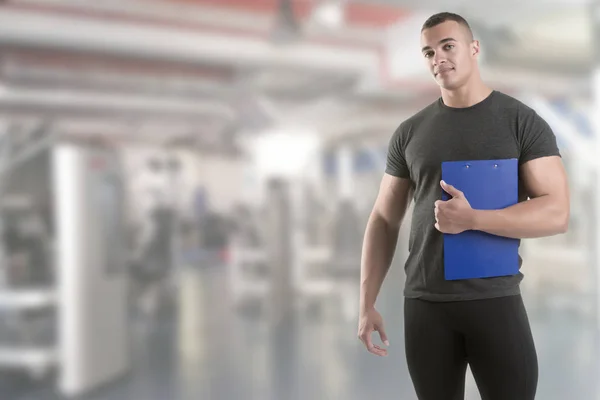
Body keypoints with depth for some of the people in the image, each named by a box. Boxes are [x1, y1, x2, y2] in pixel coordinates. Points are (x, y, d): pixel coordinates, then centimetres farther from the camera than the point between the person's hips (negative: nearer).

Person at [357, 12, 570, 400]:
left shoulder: (523, 122, -2)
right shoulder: (410, 132, 6)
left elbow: (557, 214, -8)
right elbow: (384, 221, 8)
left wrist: (472, 218, -21)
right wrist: (367, 304, 3)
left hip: (496, 300, -2)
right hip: (424, 303, 2)